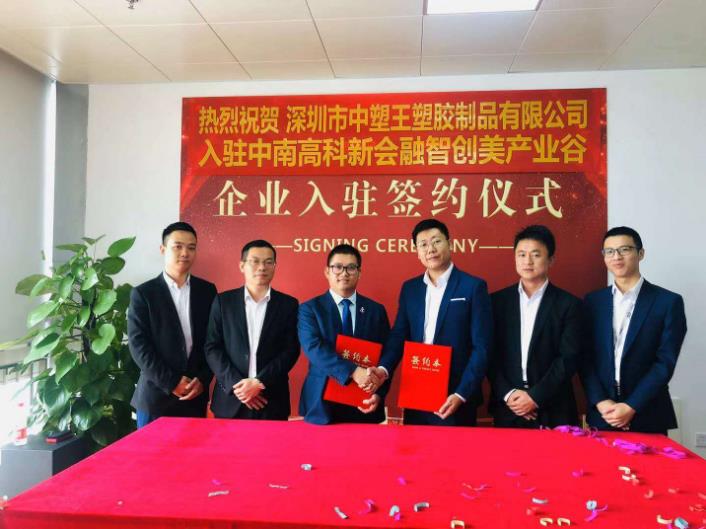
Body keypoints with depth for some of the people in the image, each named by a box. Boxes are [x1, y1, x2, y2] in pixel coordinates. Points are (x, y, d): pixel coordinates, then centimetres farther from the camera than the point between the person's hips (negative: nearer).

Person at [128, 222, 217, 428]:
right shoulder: (143, 293, -1)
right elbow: (138, 345, -7)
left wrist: (203, 379, -6)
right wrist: (171, 382, -12)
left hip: (196, 394, 2)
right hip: (156, 395, -2)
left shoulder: (207, 291, 6)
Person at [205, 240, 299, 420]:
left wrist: (259, 382, -13)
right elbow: (212, 347, 0)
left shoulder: (288, 304, 3)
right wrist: (235, 384, -11)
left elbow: (291, 351, -3)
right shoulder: (223, 301, 4)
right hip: (230, 399, 1)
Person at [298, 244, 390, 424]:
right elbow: (314, 349, -17)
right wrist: (352, 371, -28)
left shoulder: (376, 310, 6)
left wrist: (379, 392, -11)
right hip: (323, 406, -2)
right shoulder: (309, 309, -2)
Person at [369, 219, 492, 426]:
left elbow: (481, 347, -9)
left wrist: (461, 394, -16)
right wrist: (383, 369, -12)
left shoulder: (473, 287, -6)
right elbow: (398, 336, 6)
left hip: (455, 397, -4)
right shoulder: (409, 288, 8)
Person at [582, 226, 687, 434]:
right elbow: (585, 359, 2)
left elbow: (665, 362, -8)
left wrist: (631, 406, -14)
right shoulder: (593, 301, 5)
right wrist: (600, 402, -10)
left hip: (648, 417, -2)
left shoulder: (668, 301, -3)